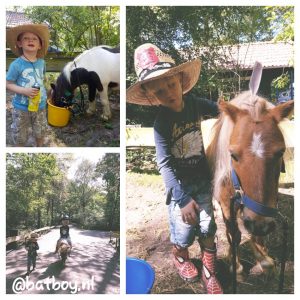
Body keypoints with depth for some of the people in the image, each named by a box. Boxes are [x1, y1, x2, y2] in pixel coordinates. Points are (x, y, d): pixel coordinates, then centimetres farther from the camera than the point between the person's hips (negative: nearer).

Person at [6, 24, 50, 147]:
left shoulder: (41, 62, -3)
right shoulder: (16, 64, -18)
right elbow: (8, 84, -14)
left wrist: (43, 93, 7)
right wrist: (24, 91, -27)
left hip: (40, 105, 4)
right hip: (21, 107, -4)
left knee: (40, 132, 22)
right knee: (20, 136, 12)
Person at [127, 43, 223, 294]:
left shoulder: (196, 104, -8)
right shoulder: (161, 123, -21)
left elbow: (220, 109, 13)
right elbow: (164, 165, -25)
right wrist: (183, 199, -31)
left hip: (203, 179, 4)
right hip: (179, 184, -4)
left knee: (208, 230, 11)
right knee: (184, 232, 8)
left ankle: (209, 273, 34)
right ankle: (180, 255, 43)